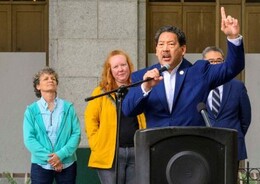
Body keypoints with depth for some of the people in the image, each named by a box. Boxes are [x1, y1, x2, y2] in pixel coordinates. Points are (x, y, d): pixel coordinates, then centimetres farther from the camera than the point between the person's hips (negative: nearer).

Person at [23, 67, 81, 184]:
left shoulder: (68, 108, 5)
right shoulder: (32, 110, 2)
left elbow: (76, 134, -1)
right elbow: (29, 139, -4)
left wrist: (61, 154, -15)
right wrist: (48, 158, -14)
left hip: (67, 164, 1)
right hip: (40, 165, -1)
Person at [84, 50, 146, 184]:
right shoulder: (102, 92, 2)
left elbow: (146, 120, 12)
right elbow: (90, 119, 2)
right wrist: (96, 144, -5)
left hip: (137, 152, 3)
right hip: (111, 153, -3)